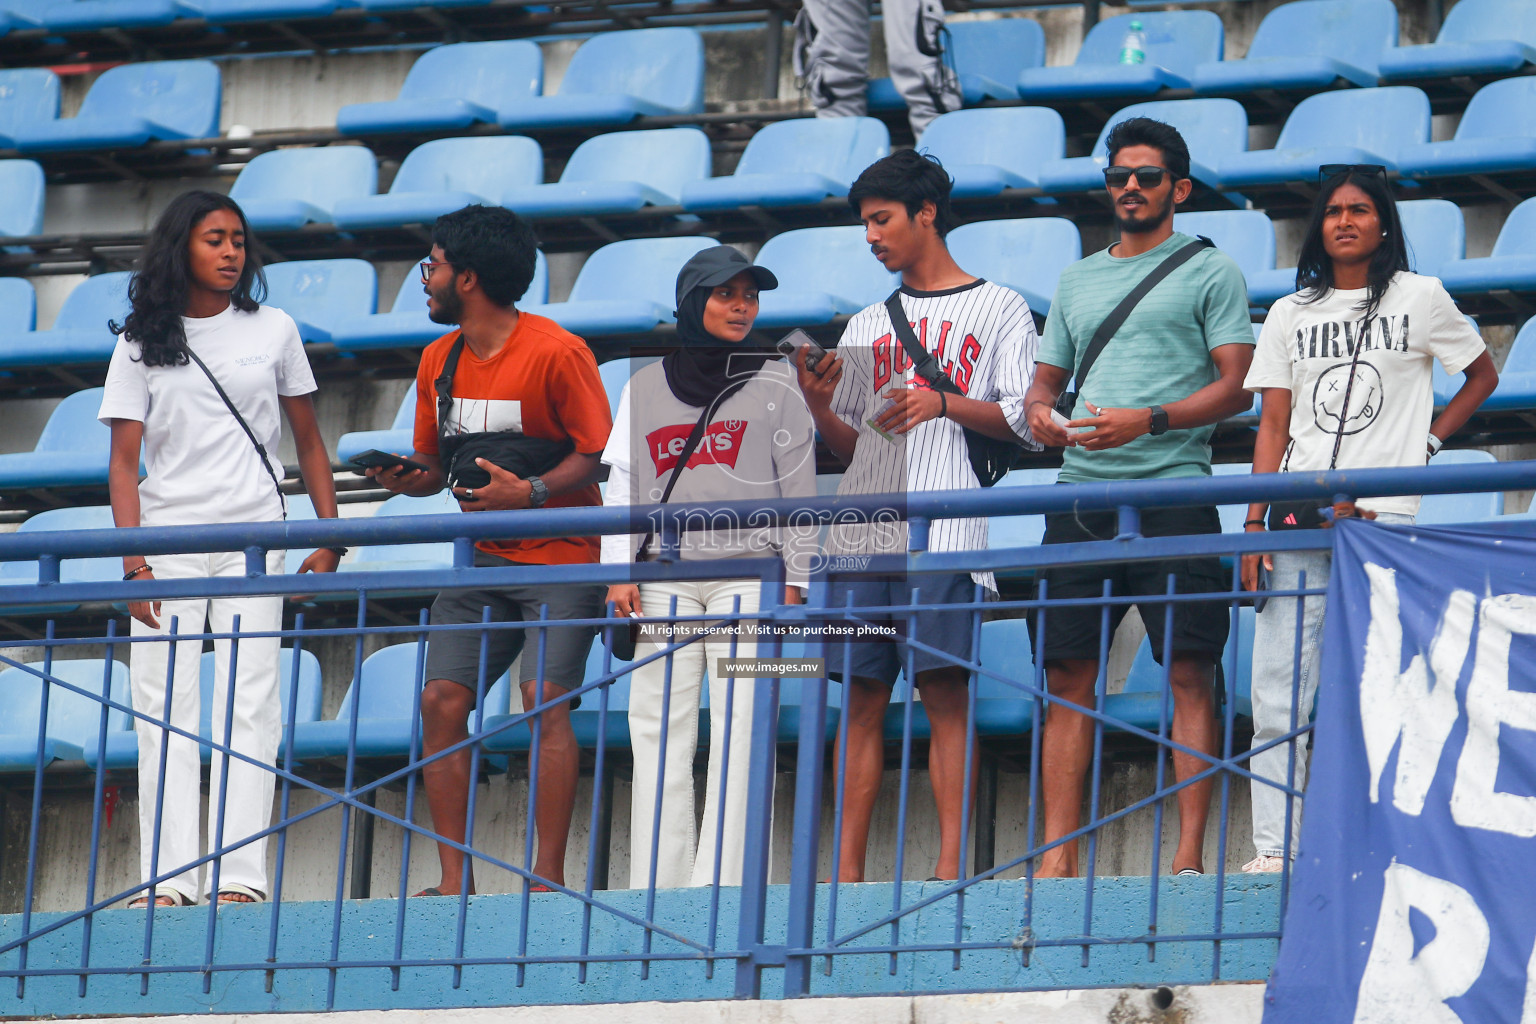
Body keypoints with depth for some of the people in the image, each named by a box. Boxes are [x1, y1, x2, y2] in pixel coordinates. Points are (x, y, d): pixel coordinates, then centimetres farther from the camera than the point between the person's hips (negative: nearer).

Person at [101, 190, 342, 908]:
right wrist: (134, 564, -9)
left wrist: (330, 539, 6)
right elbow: (124, 459, 1)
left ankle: (240, 875, -10)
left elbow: (308, 441, 14)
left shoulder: (272, 331, 8)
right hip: (167, 541, 0)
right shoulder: (143, 343, 5)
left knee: (248, 705, -7)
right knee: (165, 711, -5)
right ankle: (168, 879, -8)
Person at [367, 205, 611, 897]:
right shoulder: (439, 360, 10)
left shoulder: (556, 352, -11)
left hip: (560, 558, -7)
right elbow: (434, 465, 17)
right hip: (483, 557, 7)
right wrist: (404, 479, -6)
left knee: (544, 700, -18)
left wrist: (531, 493, -24)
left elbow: (597, 453, -11)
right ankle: (454, 879, 0)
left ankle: (549, 881, -16)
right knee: (440, 701, -4)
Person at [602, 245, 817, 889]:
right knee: (659, 730, -4)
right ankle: (655, 885, -4)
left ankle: (720, 880, -13)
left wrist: (795, 576, -2)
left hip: (748, 573, -2)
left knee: (738, 726, -10)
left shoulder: (774, 381, 10)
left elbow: (798, 485, 6)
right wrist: (618, 570, 2)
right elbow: (623, 483, 13)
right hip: (665, 576, 2)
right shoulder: (646, 386, 15)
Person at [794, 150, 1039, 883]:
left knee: (944, 691, -11)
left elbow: (1025, 423, 0)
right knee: (860, 699, 1)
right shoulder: (867, 326, 22)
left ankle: (950, 863, -13)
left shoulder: (997, 308, 8)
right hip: (863, 532, 5)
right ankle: (847, 870, -1)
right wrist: (820, 408, 1)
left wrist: (945, 403, -14)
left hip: (945, 529, -5)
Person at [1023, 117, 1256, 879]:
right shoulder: (1078, 281, 23)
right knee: (1067, 675, 0)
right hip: (1081, 492, 5)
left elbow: (1235, 387, -2)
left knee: (1189, 672, -9)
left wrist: (1148, 421, -15)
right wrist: (1039, 411, 1)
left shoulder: (1208, 272, 6)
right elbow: (1047, 379, 25)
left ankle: (1189, 853, -11)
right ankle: (1058, 854, 1)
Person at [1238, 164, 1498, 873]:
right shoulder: (1291, 315, 14)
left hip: (1384, 516, -3)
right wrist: (1254, 525, 2)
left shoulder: (1419, 298, 8)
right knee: (1278, 689, -5)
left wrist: (1427, 441, 5)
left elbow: (1482, 374, 18)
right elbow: (1273, 427, 11)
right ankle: (1274, 848, -5)